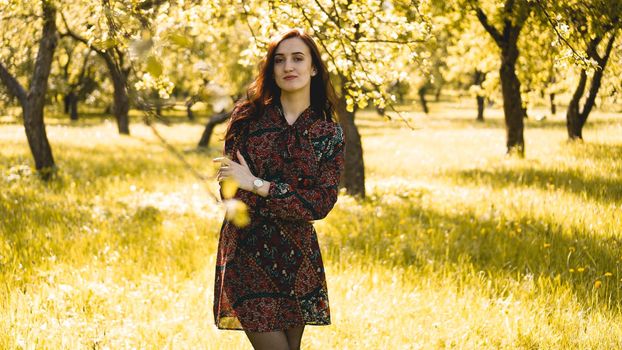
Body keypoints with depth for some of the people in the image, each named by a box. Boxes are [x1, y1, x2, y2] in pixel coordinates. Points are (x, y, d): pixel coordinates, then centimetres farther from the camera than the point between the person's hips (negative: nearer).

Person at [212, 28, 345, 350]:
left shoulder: (329, 132, 3)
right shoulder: (247, 116, 2)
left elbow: (322, 202, -7)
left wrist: (257, 185, -13)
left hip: (297, 258, 2)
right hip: (247, 253, -2)